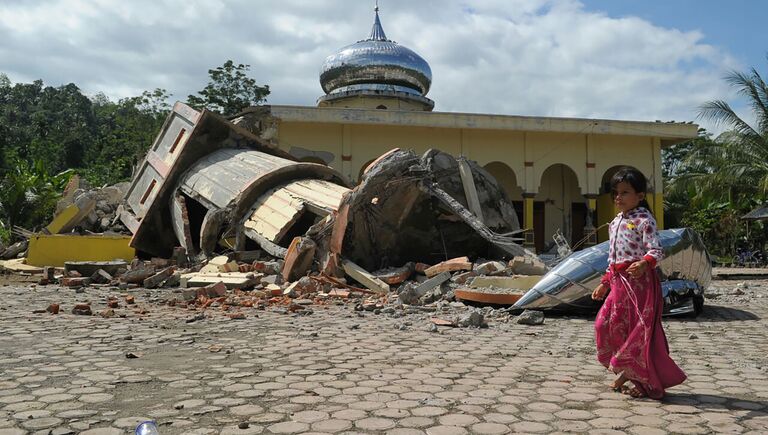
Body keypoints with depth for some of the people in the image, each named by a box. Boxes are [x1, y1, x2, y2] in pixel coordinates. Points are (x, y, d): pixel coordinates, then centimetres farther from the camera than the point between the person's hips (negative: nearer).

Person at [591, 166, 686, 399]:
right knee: (606, 323, 5)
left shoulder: (644, 220, -8)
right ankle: (626, 372, 21)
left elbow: (656, 250, -17)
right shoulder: (616, 222, 17)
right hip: (619, 281, 8)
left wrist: (643, 264, -38)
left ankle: (651, 384, 13)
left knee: (641, 330, -3)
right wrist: (605, 283, 20)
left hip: (640, 279, -8)